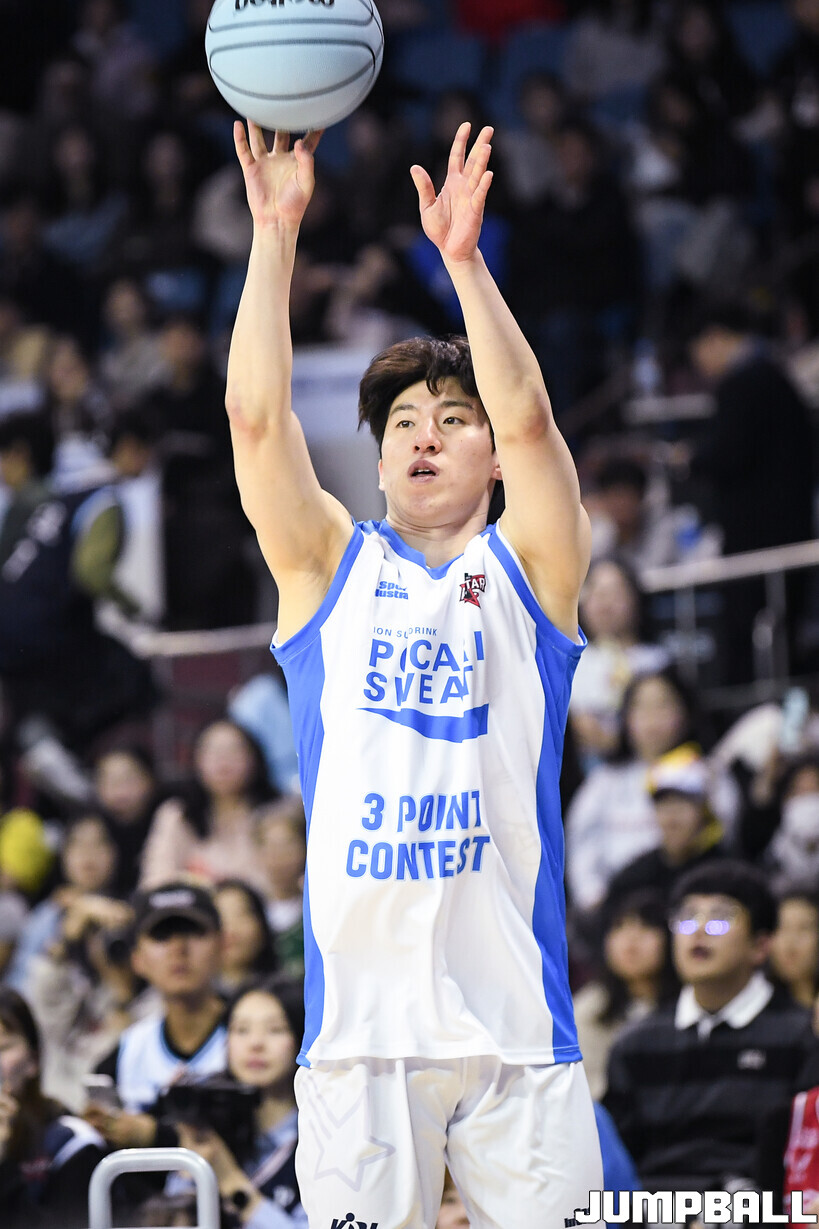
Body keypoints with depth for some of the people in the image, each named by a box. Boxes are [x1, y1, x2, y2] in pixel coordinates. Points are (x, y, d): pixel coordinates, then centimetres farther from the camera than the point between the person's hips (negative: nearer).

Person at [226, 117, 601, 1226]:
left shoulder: (526, 570, 9)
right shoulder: (329, 567, 12)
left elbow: (527, 419, -8)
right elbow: (257, 416, -1)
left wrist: (462, 255, -17)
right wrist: (276, 231, -8)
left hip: (513, 1009, 0)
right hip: (362, 1008, 0)